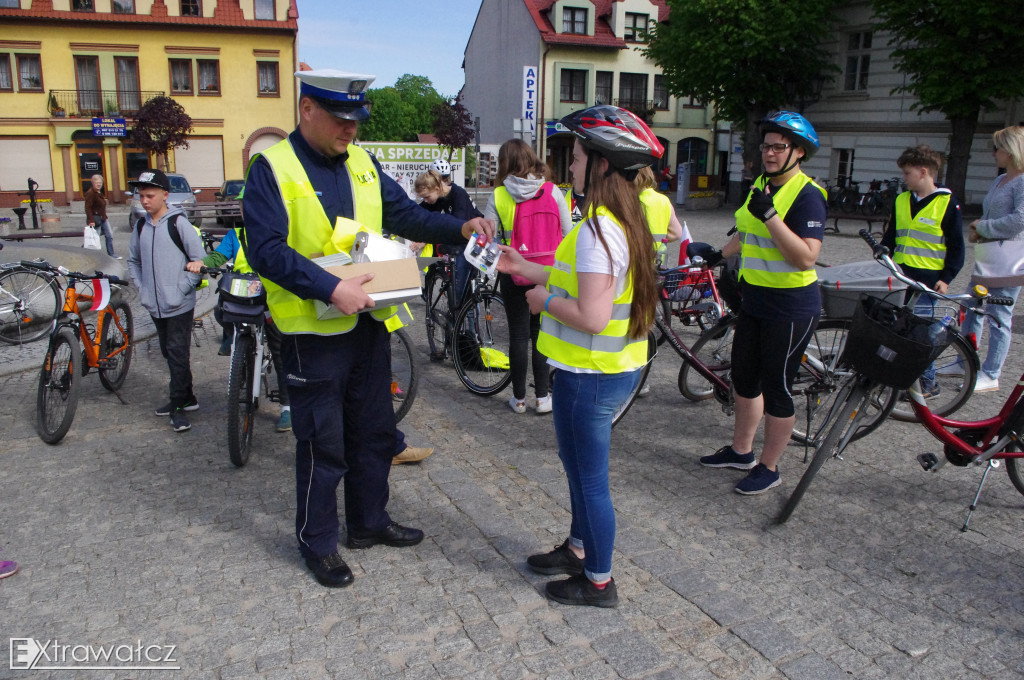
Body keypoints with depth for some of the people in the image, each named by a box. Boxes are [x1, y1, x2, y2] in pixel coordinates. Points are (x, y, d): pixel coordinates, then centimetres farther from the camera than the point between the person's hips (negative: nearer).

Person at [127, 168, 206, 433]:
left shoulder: (178, 223, -8)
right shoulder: (140, 227, 10)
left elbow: (200, 259, -9)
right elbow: (133, 260, 23)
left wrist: (183, 288, -12)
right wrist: (140, 287, 10)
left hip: (179, 305, -6)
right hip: (154, 306, 7)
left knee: (178, 354, -5)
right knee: (168, 353, 14)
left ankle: (178, 406, 3)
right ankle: (186, 397, 26)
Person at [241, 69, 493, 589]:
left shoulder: (362, 163, 10)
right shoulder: (272, 168, -10)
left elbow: (404, 214, 10)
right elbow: (266, 250, -19)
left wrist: (460, 228, -7)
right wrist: (331, 289, -28)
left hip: (367, 321, 7)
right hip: (313, 330, -6)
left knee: (374, 430, 18)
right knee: (322, 443, 5)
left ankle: (368, 521, 37)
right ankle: (318, 541, 25)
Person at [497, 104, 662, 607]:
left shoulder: (598, 228, -24)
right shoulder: (623, 219, 8)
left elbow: (591, 315, -30)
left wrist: (544, 301, -13)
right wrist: (524, 268, 14)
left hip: (591, 375, -10)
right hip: (613, 368, 10)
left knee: (590, 478, 6)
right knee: (577, 464, 25)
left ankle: (598, 581, 25)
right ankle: (578, 548, 44)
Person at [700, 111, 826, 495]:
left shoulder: (807, 195, -17)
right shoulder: (760, 186, 9)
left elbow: (806, 257, -28)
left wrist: (771, 215, -30)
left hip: (790, 309, -9)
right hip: (755, 301, 9)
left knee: (776, 388, 1)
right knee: (744, 378, 18)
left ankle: (769, 468, 17)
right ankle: (740, 451, 36)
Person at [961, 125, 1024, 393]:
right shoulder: (999, 181, 16)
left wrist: (983, 227, -11)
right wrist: (974, 230, 1)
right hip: (986, 258, 10)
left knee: (998, 318, -3)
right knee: (971, 309, 15)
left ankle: (991, 376, 5)